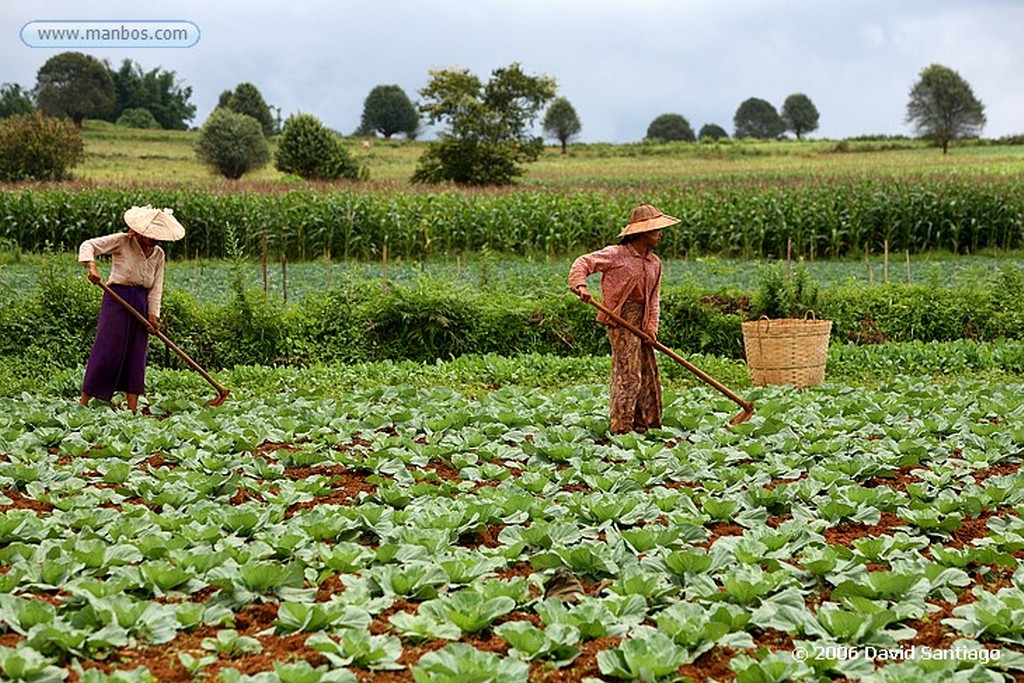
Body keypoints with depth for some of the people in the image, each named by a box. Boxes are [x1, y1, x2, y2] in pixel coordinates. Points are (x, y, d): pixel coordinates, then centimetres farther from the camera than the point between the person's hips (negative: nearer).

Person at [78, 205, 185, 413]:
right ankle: (84, 401, -1)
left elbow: (156, 287, 7)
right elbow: (89, 245, -11)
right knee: (107, 349, -8)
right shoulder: (122, 241, -7)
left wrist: (153, 315, -2)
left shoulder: (158, 254, 8)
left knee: (137, 353, 4)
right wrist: (92, 267, -28)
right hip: (117, 298, -5)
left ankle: (132, 407, 7)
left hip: (141, 303, 5)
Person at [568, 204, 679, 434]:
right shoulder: (616, 254, -8)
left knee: (648, 372, 12)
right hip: (621, 317, -8)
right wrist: (580, 285, -31)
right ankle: (621, 427, -3)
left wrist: (651, 326, 1)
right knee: (628, 372, -9)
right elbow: (584, 262, -13)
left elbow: (654, 298, 13)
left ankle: (648, 424, 23)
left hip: (641, 319, 8)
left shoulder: (654, 263, 13)